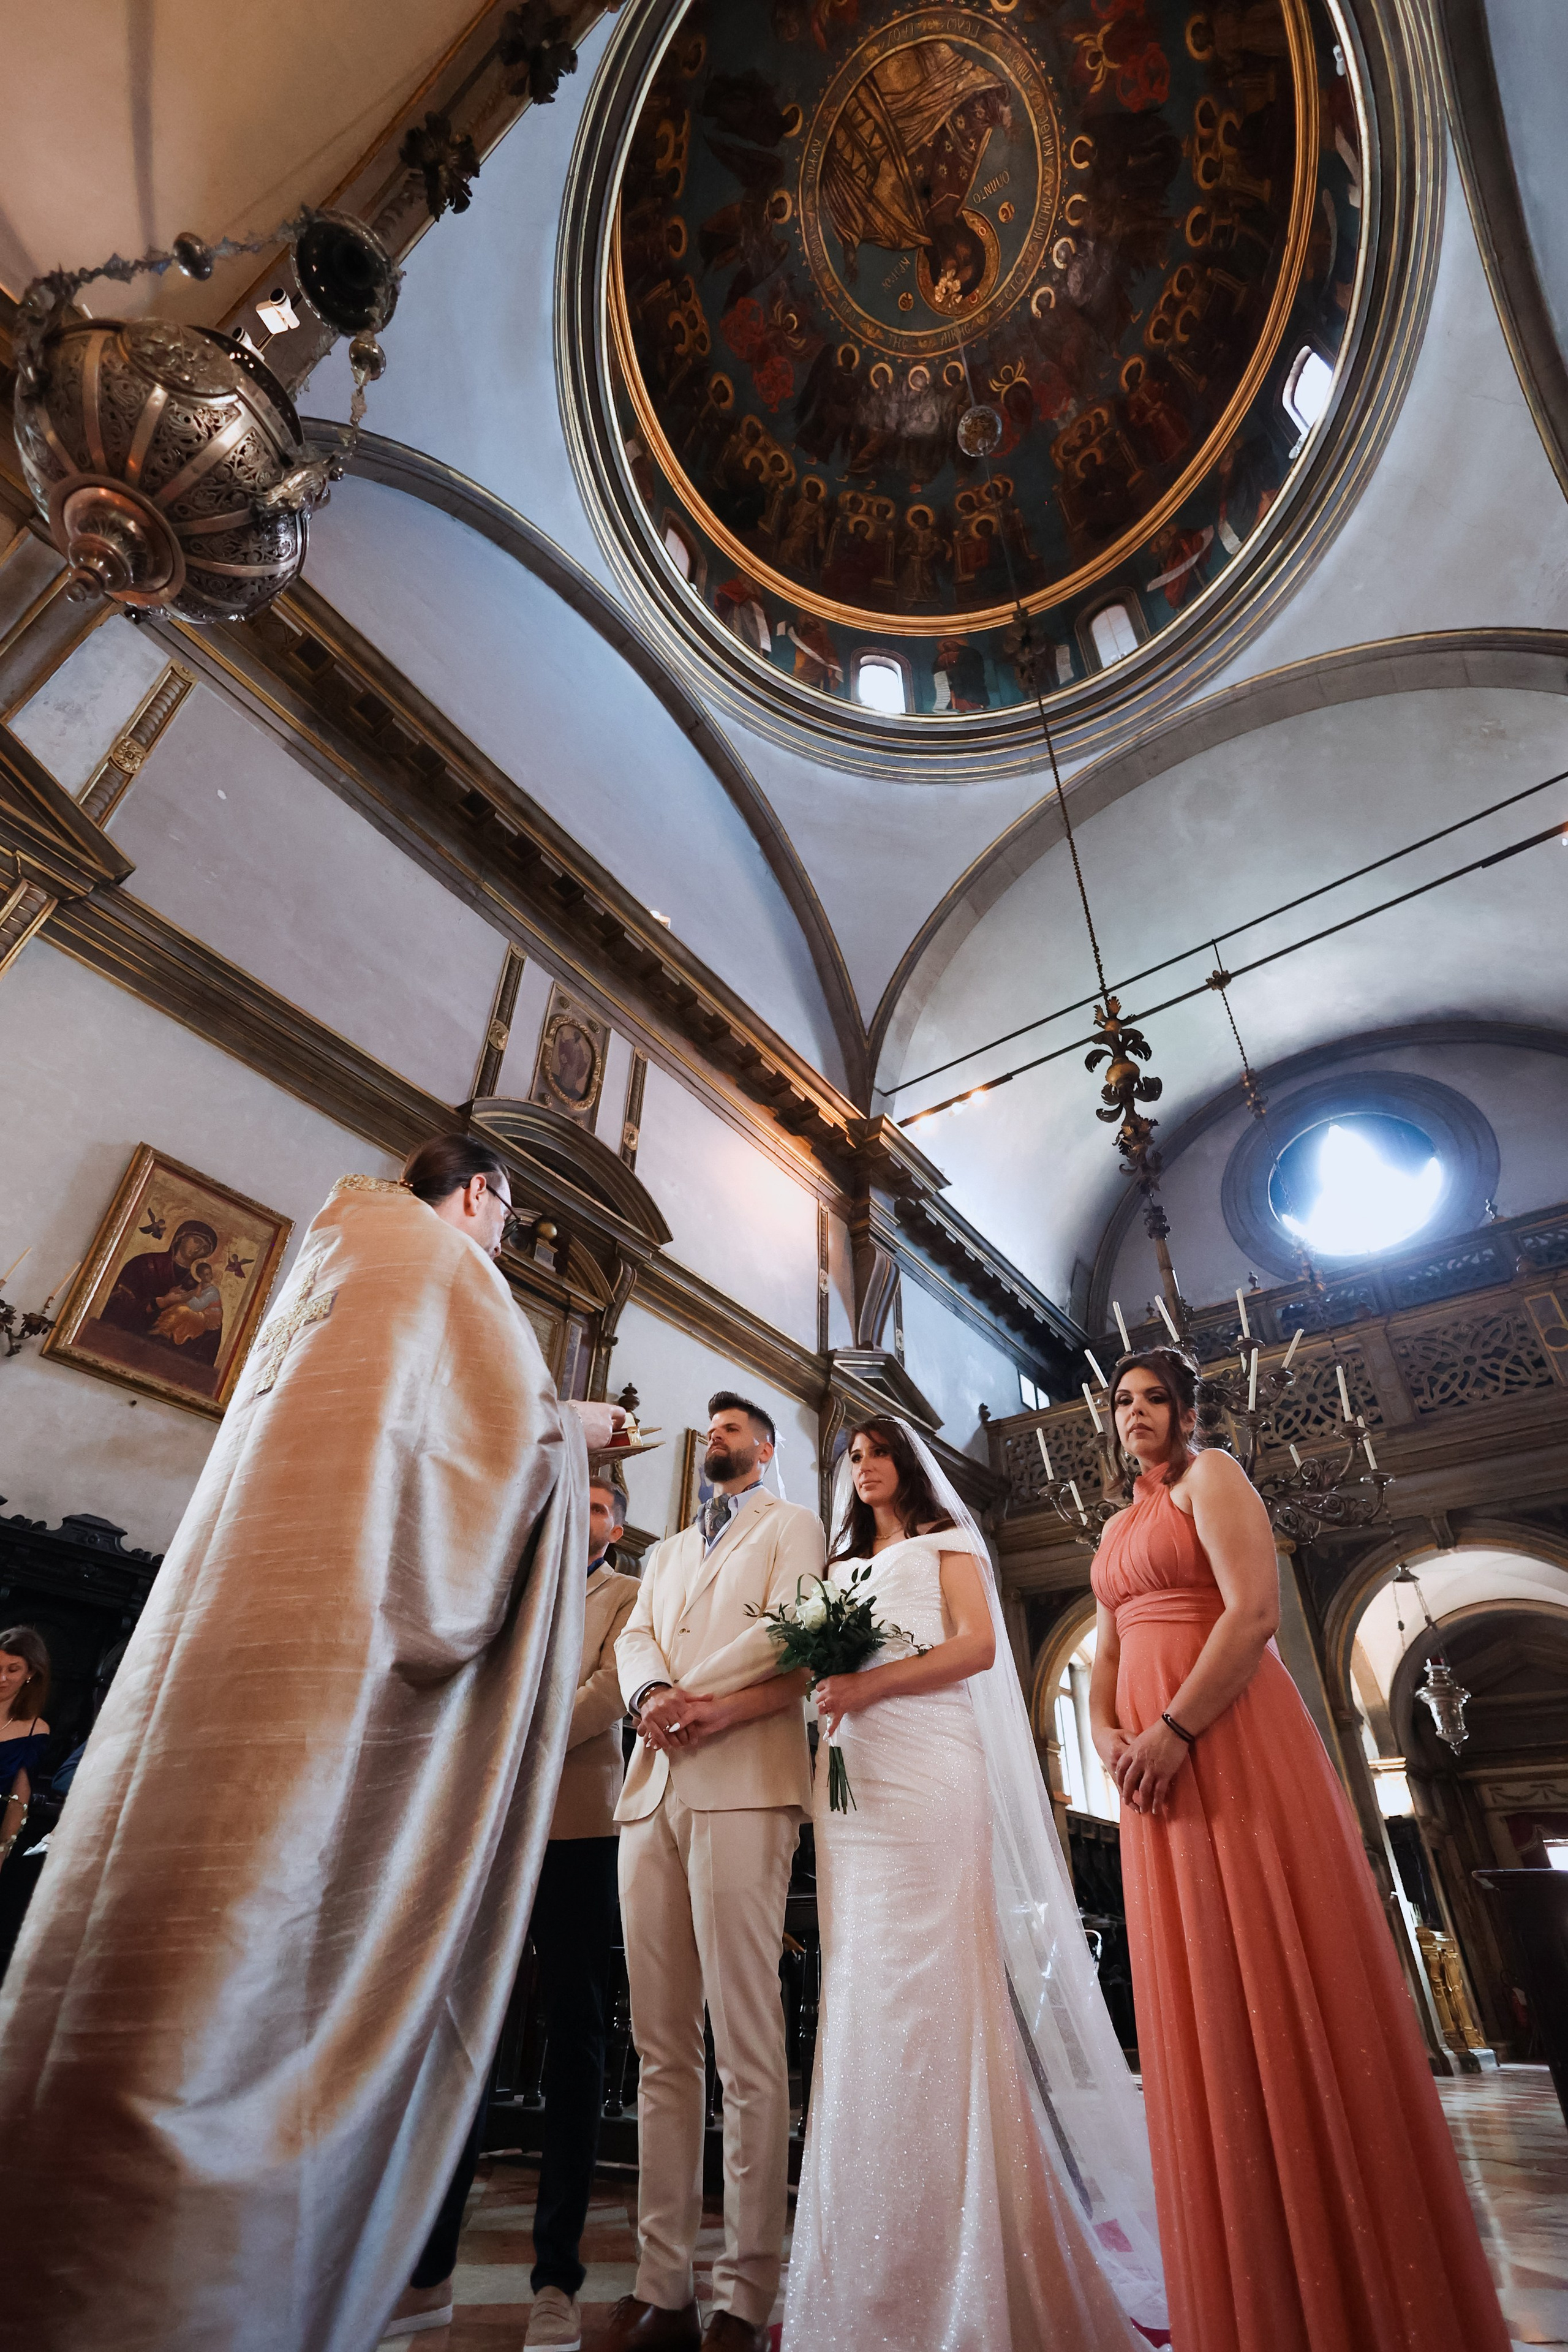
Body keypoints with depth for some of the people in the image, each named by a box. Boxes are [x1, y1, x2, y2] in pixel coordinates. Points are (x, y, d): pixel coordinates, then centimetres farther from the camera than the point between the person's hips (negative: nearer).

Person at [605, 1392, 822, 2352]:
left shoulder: (792, 1525, 10)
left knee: (747, 2048, -5)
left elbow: (792, 1639, -4)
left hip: (742, 1783, -5)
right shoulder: (666, 1551, 28)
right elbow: (636, 1639, 13)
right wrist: (654, 1694, -8)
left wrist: (693, 1698, -6)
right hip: (651, 1790, 6)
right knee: (662, 2050, 6)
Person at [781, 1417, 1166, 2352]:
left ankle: (961, 2272, -4)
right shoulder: (842, 1567, 25)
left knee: (927, 1979, -11)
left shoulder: (946, 1540, 10)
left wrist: (872, 1682, -14)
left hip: (926, 1762, -5)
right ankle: (874, 2270, 8)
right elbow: (818, 1663, 20)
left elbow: (978, 1646, -3)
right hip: (852, 1770, 5)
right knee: (861, 1985, 2)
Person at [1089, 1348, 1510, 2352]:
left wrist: (1176, 1729, -20)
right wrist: (1105, 1734, -1)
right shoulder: (1118, 1530, 20)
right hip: (1152, 1762, 8)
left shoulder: (1212, 1478, -3)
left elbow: (1255, 1610, -16)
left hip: (1230, 1740, -7)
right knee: (1200, 2010, 10)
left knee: (1277, 1985, -4)